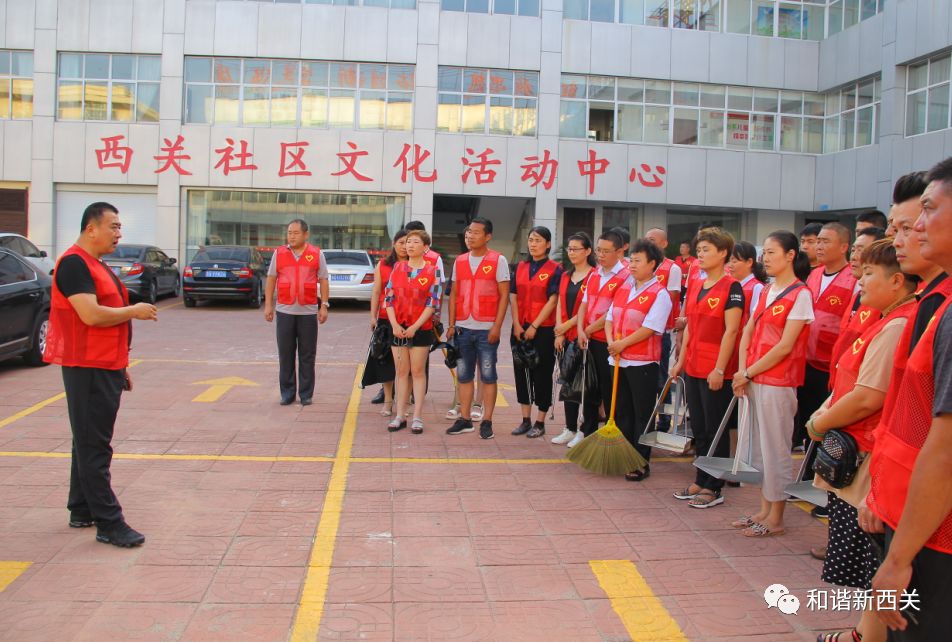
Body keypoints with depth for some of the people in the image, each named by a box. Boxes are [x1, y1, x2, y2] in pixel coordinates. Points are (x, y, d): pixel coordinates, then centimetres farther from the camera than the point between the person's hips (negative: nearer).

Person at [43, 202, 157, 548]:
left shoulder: (97, 265, 17)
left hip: (106, 367, 10)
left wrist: (121, 367, 22)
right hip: (87, 368, -10)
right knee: (94, 447, -6)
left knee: (90, 442, 16)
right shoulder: (74, 263, -14)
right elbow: (91, 315, -25)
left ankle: (82, 511, 26)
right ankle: (109, 523, -3)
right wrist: (134, 311, -11)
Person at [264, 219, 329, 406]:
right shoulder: (279, 253, 7)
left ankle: (306, 394, 12)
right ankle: (287, 393, 14)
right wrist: (268, 305, 4)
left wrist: (324, 306, -1)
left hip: (308, 311, -1)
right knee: (285, 354, 5)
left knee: (307, 356, 3)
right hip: (284, 311, 1)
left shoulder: (316, 254, 4)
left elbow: (323, 281, 5)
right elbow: (271, 279, 9)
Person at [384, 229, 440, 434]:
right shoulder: (397, 268, 8)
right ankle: (400, 416, 12)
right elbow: (388, 298, 5)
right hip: (398, 328, 3)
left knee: (418, 372, 2)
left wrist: (415, 327, -14)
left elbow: (432, 303, -8)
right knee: (401, 372, 7)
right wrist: (394, 325, -7)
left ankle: (417, 417, 8)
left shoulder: (432, 271, -2)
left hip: (421, 329, -3)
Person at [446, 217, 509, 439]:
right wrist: (451, 325, 6)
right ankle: (465, 419, 17)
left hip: (486, 329, -5)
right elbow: (454, 294, 14)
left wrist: (497, 326, -12)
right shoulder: (460, 261, 12)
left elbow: (504, 295, -5)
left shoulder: (498, 260, -2)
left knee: (487, 375, 1)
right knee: (464, 375, 8)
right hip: (463, 328, 5)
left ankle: (487, 422, 7)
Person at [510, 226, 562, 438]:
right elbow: (513, 296, 7)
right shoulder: (520, 267, 10)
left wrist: (534, 327, -14)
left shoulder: (555, 269, -5)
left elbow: (552, 301, -11)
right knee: (522, 371, 9)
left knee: (542, 373, 2)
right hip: (520, 328, 5)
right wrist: (517, 325, -4)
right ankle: (526, 419, 19)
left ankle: (540, 423, 11)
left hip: (543, 329, -5)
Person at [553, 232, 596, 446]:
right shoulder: (565, 276, 14)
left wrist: (568, 325, -10)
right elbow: (560, 305, 12)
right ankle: (570, 429, 21)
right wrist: (559, 333, 2)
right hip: (566, 338, 7)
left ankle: (586, 431, 9)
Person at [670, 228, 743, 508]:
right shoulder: (694, 286, 12)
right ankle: (701, 482, 25)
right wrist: (681, 361, 14)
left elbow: (731, 331, -15)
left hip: (716, 371, -7)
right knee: (699, 429, 14)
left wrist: (719, 369, -18)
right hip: (693, 368, 8)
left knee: (716, 430, 2)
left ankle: (714, 488, 13)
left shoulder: (731, 287, -11)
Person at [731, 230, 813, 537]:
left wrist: (749, 373, -12)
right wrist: (742, 371, -3)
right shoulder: (765, 292, 12)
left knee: (775, 448, 1)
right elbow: (748, 332, 11)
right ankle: (764, 510, 25)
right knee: (756, 446, 13)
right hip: (752, 380, 8)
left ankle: (775, 518, 12)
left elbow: (785, 345, -15)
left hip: (778, 382, -7)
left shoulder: (800, 294, -10)